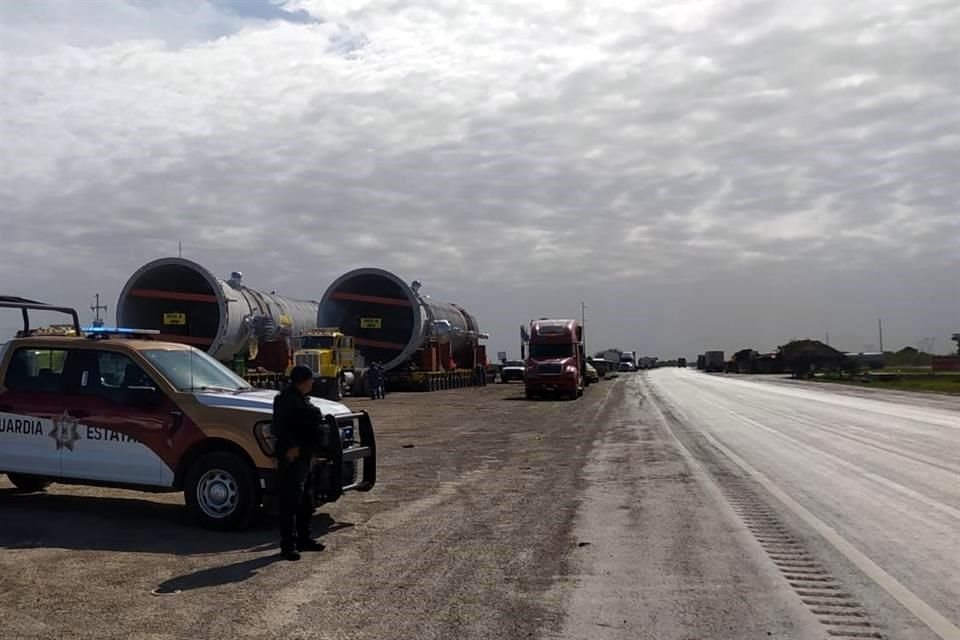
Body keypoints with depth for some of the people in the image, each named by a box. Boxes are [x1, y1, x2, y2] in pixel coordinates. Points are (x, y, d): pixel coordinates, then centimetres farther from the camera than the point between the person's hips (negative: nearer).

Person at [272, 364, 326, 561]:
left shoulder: (302, 399, 18)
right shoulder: (287, 399, -13)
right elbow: (279, 427, -22)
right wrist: (290, 446, -27)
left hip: (306, 456, 11)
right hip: (293, 457, -11)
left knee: (306, 501, 16)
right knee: (290, 502, -7)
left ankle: (303, 539, 26)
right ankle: (288, 544, -3)